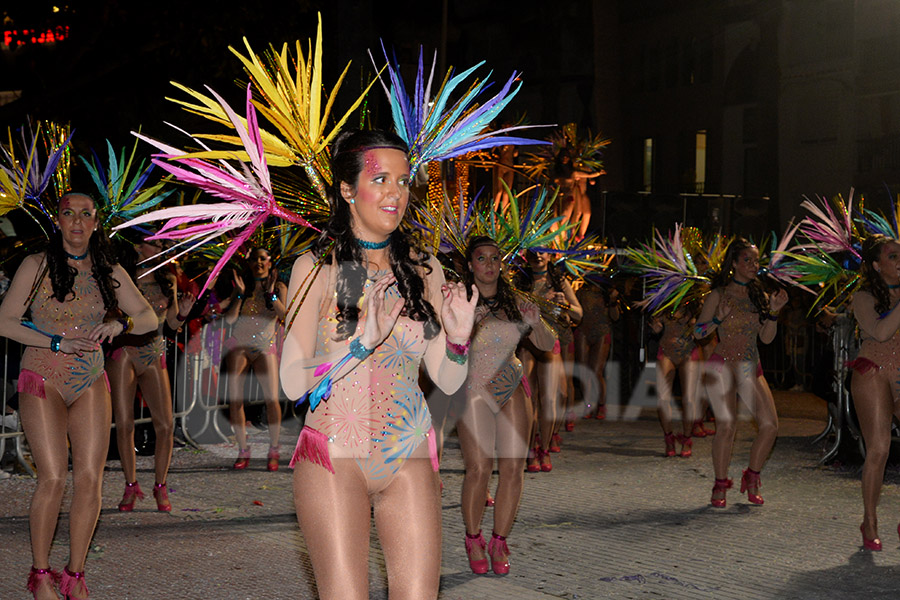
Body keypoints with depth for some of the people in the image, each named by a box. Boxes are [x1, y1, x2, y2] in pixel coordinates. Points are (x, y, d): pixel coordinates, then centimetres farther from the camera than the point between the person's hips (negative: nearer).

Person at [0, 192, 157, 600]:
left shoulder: (109, 272, 7)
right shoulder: (37, 265, -2)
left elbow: (149, 318, 9)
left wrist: (118, 325, -12)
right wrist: (58, 343, -13)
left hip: (91, 383, 3)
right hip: (42, 381, -3)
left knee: (90, 478, -5)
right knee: (53, 478, -11)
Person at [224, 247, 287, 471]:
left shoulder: (279, 287, 5)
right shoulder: (243, 286, 6)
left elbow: (286, 315, -12)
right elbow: (229, 319, -4)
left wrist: (271, 293, -20)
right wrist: (240, 293, -13)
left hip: (265, 349, -1)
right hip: (238, 346, 1)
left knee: (272, 398, -15)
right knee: (234, 399, -6)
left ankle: (273, 450, 0)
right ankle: (243, 451, 6)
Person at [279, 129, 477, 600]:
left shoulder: (424, 270, 8)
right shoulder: (316, 268, -2)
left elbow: (448, 381, 8)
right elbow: (292, 383, -6)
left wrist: (459, 335, -11)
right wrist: (359, 343, -18)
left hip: (409, 459, 3)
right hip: (333, 456, -3)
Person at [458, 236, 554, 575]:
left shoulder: (515, 303, 8)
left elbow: (548, 345, 10)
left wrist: (536, 323, -10)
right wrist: (468, 322, -23)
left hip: (512, 390, 3)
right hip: (473, 391, -3)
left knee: (514, 467, -5)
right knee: (479, 468, -14)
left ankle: (499, 542, 12)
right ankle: (473, 540, 9)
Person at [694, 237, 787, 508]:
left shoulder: (759, 296, 13)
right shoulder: (719, 295, 1)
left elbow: (767, 338, 13)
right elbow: (698, 332, -1)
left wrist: (773, 311, 0)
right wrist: (719, 318, -16)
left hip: (751, 369, 5)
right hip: (722, 366, -5)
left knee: (770, 425, -8)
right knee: (726, 427, -13)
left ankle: (752, 478, 12)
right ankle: (720, 485, 4)